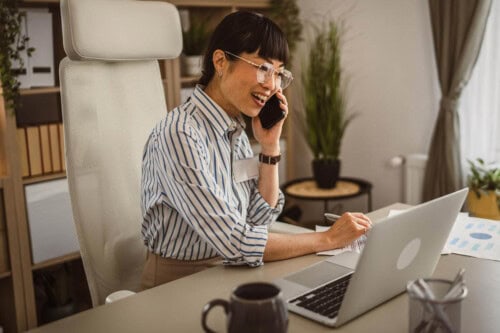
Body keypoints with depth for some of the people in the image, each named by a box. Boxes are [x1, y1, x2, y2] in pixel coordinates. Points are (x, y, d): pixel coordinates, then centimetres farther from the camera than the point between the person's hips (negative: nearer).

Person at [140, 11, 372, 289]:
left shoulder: (236, 129, 2)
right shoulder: (180, 134, -22)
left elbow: (262, 216, 5)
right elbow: (235, 243, -25)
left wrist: (270, 147, -6)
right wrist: (328, 239, -17)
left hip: (226, 275, 7)